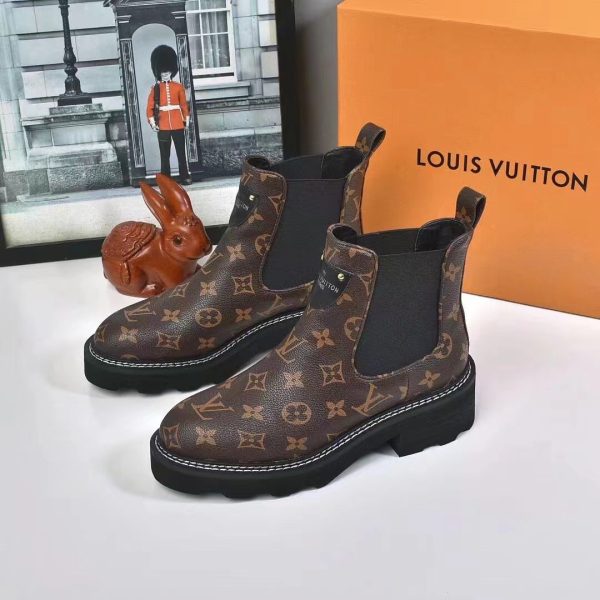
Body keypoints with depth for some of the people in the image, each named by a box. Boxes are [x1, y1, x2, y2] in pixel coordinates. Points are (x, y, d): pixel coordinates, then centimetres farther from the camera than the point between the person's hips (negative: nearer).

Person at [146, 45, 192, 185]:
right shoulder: (155, 88, 2)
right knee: (165, 154, 3)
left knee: (181, 152, 3)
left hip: (178, 124, 1)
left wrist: (187, 120, 4)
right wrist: (152, 122, -8)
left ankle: (185, 177, 9)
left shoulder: (178, 86, 5)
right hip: (163, 125, 0)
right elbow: (150, 107, 1)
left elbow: (184, 104, 8)